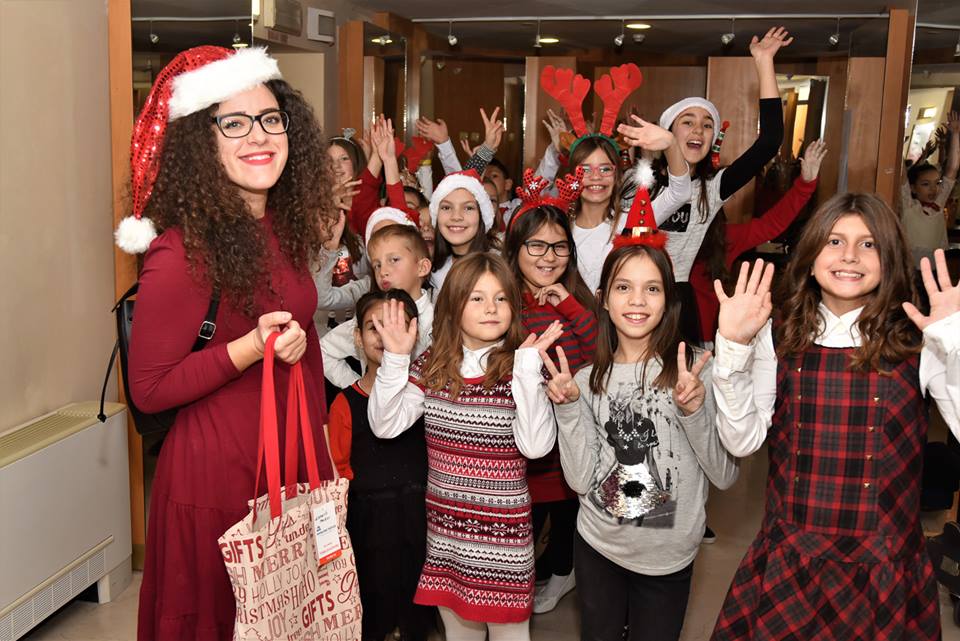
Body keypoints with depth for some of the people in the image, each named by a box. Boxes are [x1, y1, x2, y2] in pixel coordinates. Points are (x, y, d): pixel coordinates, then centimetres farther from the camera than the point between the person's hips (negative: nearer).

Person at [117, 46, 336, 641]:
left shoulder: (284, 227, 3)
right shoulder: (183, 249, -21)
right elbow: (148, 387, -16)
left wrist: (322, 443, 16)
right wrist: (252, 348, -29)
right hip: (221, 472, -7)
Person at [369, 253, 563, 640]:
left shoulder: (520, 369, -10)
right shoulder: (432, 365, 0)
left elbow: (536, 445, -24)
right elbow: (385, 426, -6)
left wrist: (528, 365, -26)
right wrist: (395, 359, -14)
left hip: (503, 534, -3)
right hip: (444, 529, 3)